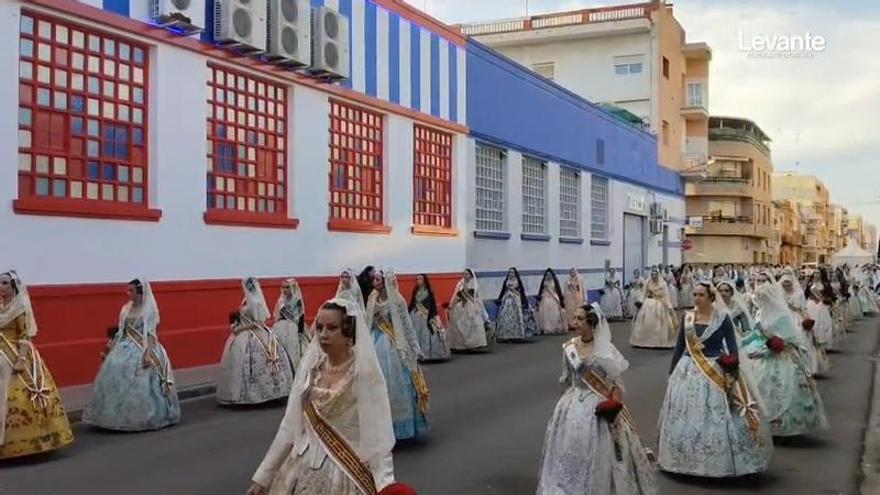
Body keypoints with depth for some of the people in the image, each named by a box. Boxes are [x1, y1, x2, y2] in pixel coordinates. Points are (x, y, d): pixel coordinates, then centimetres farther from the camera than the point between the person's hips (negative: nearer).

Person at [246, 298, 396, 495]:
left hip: (344, 473, -5)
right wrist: (263, 476, 7)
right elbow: (291, 426, 5)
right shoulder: (311, 366, -1)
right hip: (303, 470, 5)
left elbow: (377, 435, -20)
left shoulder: (365, 372, -16)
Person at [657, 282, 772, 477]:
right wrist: (672, 372, 10)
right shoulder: (687, 317, 4)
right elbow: (679, 346, 9)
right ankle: (686, 460, 23)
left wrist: (733, 372, -12)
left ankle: (719, 462, 11)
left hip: (715, 373, -4)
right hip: (687, 371, 4)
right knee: (684, 418, 9)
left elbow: (732, 347, -5)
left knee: (715, 419, -1)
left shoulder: (722, 318, -6)